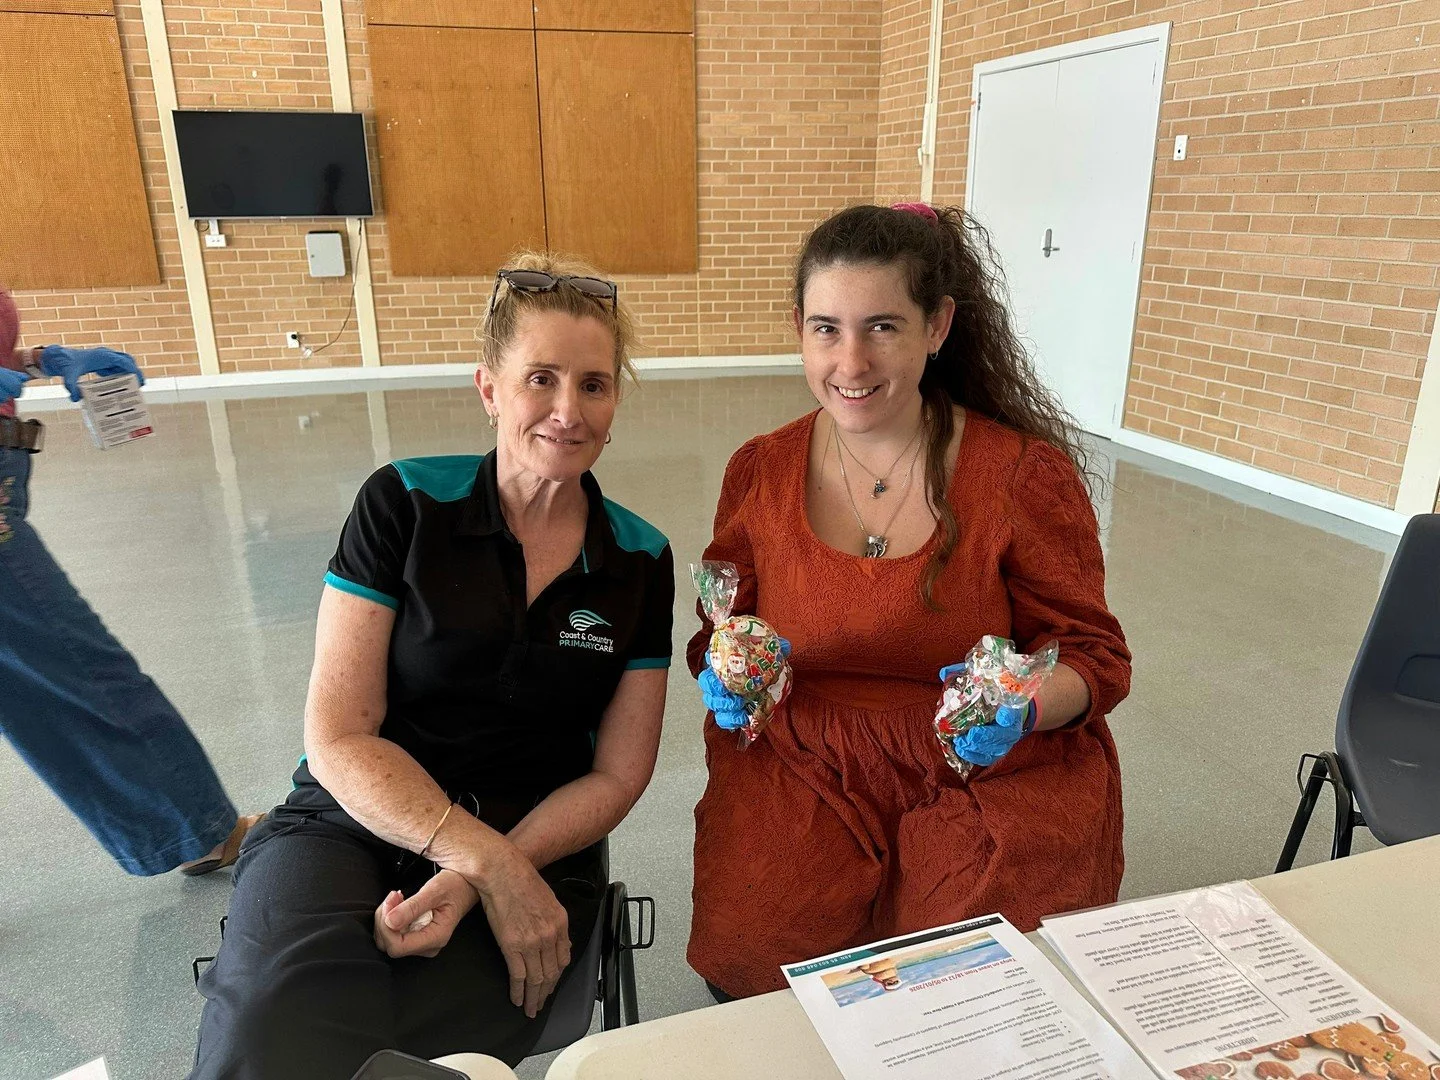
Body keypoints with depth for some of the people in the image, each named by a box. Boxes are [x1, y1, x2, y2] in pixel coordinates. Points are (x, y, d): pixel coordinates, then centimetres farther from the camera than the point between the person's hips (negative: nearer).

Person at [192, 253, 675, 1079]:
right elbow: (339, 737, -5)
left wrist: (479, 878, -12)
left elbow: (617, 774, 3)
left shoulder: (641, 561, 2)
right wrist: (487, 861, -17)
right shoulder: (405, 506, -3)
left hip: (537, 848, 2)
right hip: (356, 820, -1)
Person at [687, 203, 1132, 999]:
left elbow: (1093, 655, -1)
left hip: (995, 776, -1)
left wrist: (1021, 707, -22)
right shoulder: (759, 473, 0)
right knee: (746, 953, -15)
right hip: (801, 767, 2)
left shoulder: (1027, 476, -8)